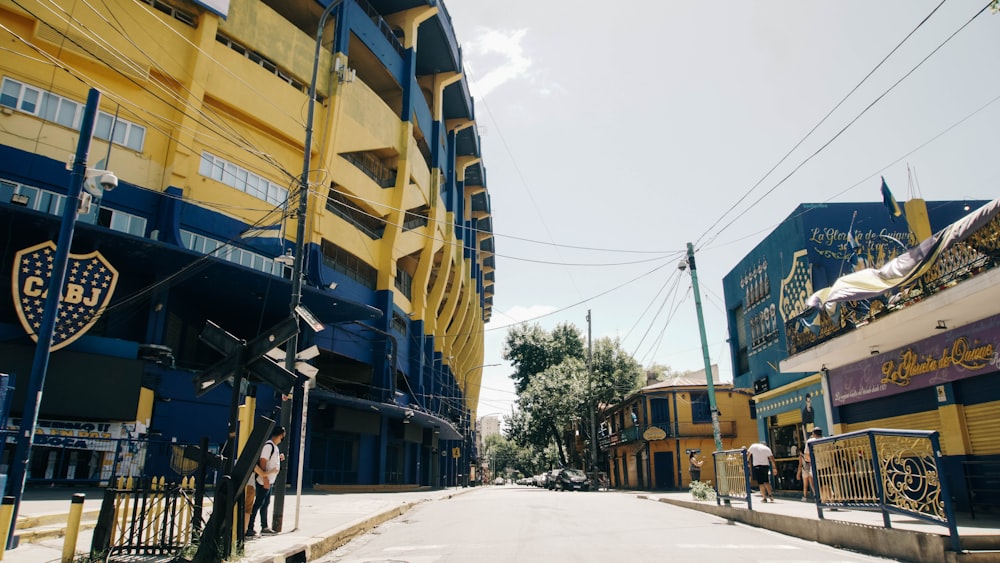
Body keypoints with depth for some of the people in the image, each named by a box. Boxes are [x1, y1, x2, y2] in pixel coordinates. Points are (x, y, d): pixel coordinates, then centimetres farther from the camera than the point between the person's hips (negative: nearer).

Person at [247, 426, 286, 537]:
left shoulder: (274, 446, 14)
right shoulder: (268, 445, -17)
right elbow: (263, 462, -22)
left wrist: (279, 458, 10)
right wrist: (265, 479, -25)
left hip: (269, 481, 10)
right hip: (264, 481, -10)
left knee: (266, 503, 17)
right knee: (258, 504, -7)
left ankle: (264, 527, 26)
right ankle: (249, 529, -3)